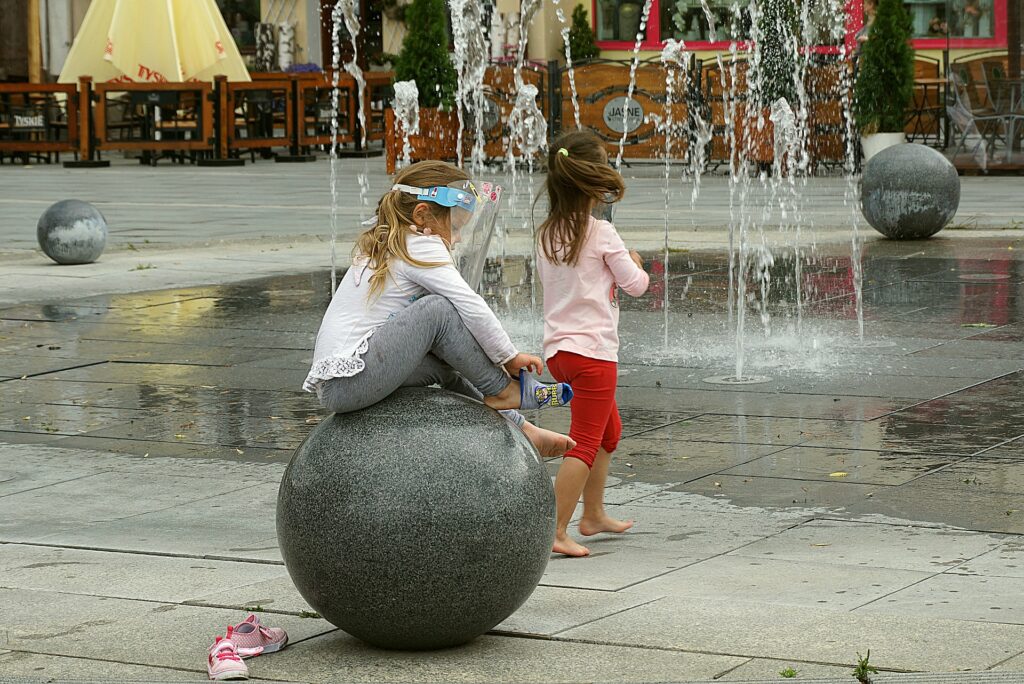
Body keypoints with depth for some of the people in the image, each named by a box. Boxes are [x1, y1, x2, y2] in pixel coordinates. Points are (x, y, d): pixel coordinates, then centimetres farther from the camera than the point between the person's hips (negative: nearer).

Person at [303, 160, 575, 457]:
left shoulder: (380, 247, 20)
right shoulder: (421, 246, -7)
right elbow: (472, 307, -10)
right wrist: (509, 357, 0)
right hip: (348, 384, -10)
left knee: (441, 365, 23)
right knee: (439, 309, -15)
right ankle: (501, 389, -1)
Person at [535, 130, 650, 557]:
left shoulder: (546, 235, 7)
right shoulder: (602, 235, -13)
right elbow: (635, 285, -5)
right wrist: (633, 265, 16)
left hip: (558, 348, 8)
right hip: (593, 348, -8)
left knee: (609, 429, 25)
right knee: (585, 442, -7)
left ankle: (594, 515, 32)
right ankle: (557, 531, -14)